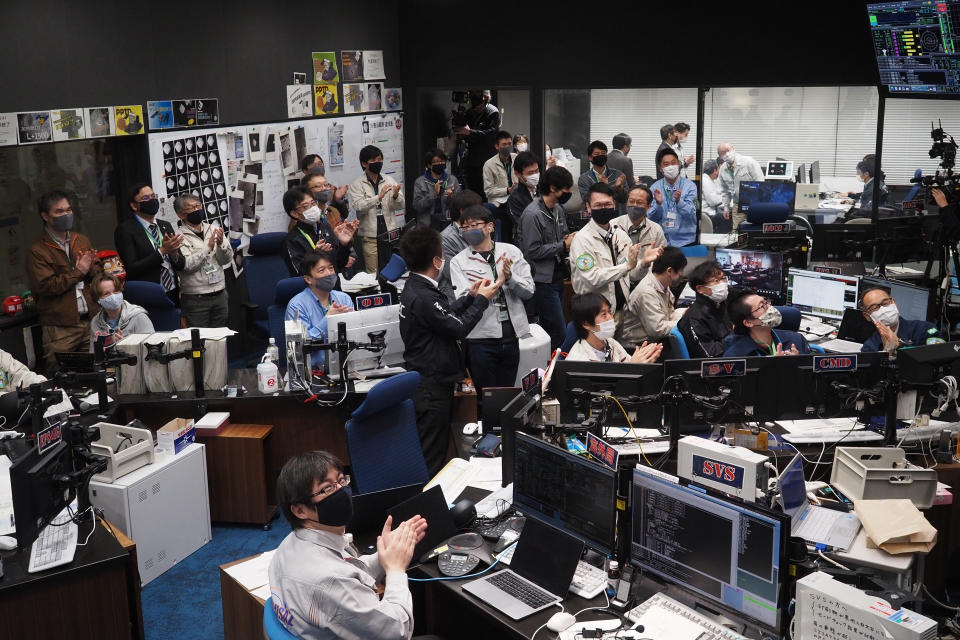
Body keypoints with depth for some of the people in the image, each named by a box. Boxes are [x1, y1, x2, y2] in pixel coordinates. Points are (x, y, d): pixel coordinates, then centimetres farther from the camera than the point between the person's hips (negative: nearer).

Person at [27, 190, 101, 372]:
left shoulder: (82, 241, 14)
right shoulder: (37, 251, -3)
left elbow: (100, 275, 13)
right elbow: (45, 286, -14)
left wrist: (91, 267, -10)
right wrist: (79, 272, -10)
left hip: (91, 321, 5)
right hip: (60, 329, -4)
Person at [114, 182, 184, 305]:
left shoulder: (165, 226, 11)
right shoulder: (125, 229, -6)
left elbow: (181, 264, 10)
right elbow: (131, 269, -14)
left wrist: (174, 254, -11)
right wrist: (162, 251, -18)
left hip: (173, 295, 5)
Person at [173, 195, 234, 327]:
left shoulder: (213, 229, 7)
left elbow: (227, 259, 4)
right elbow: (187, 265, -17)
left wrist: (221, 244, -15)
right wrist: (208, 247, -21)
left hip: (220, 295, 4)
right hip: (195, 298, -4)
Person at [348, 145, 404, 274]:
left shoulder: (389, 181, 8)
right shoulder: (357, 185, -1)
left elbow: (400, 206, 3)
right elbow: (359, 206, -17)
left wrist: (396, 196, -20)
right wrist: (379, 197, -29)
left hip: (390, 234, 3)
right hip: (370, 237, -3)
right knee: (373, 275, 0)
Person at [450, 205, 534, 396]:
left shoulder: (511, 252, 7)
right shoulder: (459, 262, 0)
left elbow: (529, 290, 3)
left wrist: (510, 277, -17)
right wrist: (498, 282, -23)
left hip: (511, 337, 3)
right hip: (481, 337, -3)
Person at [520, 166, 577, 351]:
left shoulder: (559, 209, 11)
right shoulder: (533, 214, -17)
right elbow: (532, 251, -20)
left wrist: (569, 238, 2)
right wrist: (563, 245, -16)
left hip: (556, 277, 9)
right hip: (542, 281, -9)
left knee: (550, 329, 14)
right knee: (559, 334, -10)